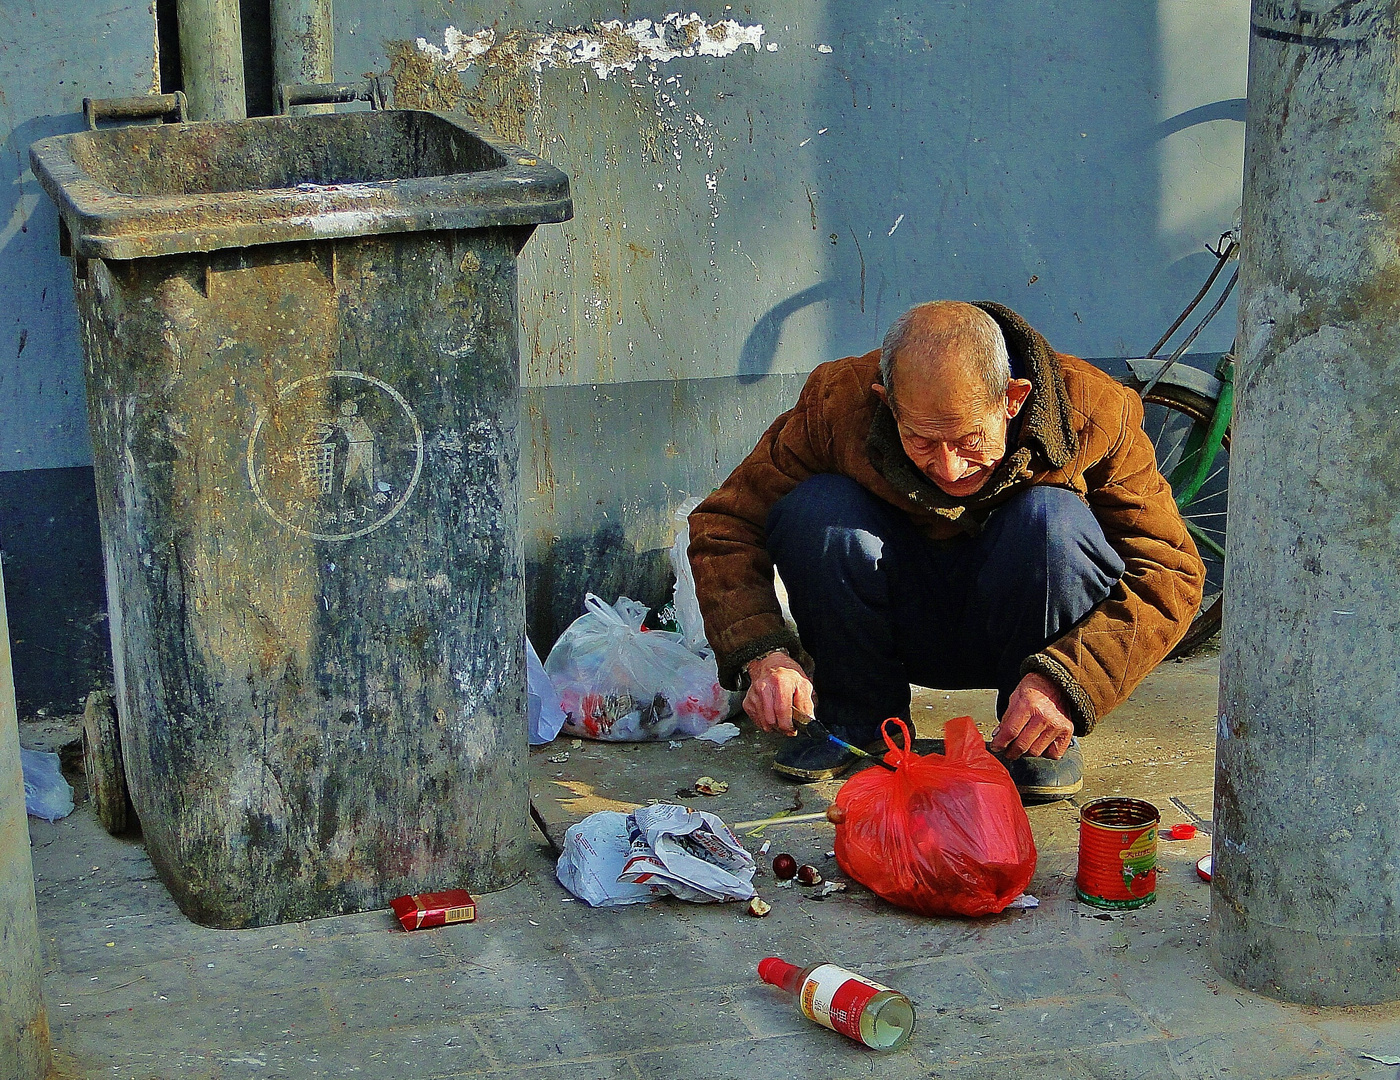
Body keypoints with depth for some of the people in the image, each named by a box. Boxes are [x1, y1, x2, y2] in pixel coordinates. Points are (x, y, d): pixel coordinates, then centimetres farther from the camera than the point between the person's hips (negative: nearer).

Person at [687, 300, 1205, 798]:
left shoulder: (1092, 411, -24)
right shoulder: (837, 402, -23)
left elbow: (1171, 571, -21)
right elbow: (725, 526, -15)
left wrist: (1066, 682, -36)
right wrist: (760, 654, -32)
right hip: (900, 635, 1)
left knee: (1055, 519, -31)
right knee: (816, 507, -26)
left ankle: (1046, 742, -10)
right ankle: (855, 721, -5)